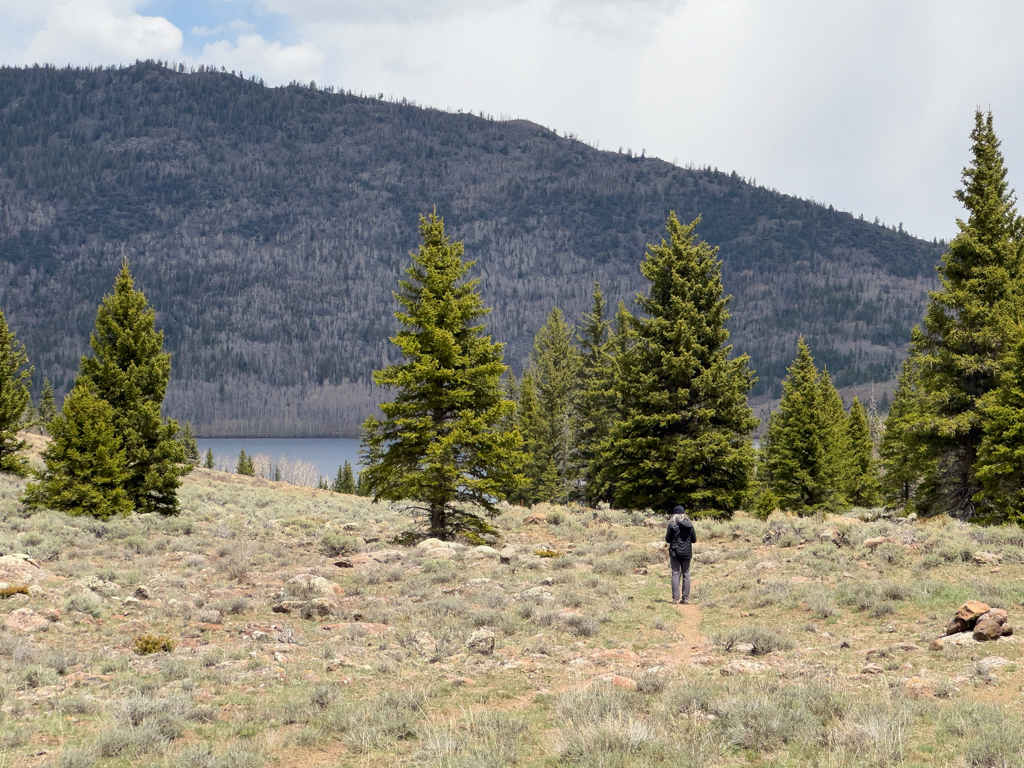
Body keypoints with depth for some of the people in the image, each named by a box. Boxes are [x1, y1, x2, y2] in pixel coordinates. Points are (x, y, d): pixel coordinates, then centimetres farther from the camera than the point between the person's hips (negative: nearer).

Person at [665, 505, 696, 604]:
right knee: (686, 574, 8)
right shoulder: (689, 524, 1)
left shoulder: (672, 524, -8)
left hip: (675, 552, -2)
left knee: (675, 574, 1)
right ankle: (685, 598, 7)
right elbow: (694, 539, 6)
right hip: (687, 552, 2)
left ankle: (676, 598, -3)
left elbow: (668, 539, -4)